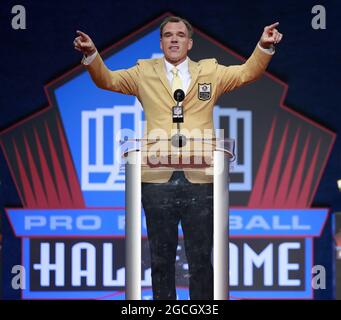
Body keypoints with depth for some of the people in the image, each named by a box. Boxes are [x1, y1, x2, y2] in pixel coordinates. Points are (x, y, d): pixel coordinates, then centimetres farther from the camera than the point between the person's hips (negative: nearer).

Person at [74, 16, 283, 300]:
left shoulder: (210, 72, 11)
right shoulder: (144, 73, 11)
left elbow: (248, 73, 3)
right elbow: (107, 79, 5)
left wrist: (264, 47, -15)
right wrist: (91, 54, -13)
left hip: (199, 179, 0)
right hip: (158, 178, 0)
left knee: (201, 258, 6)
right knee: (161, 258, 9)